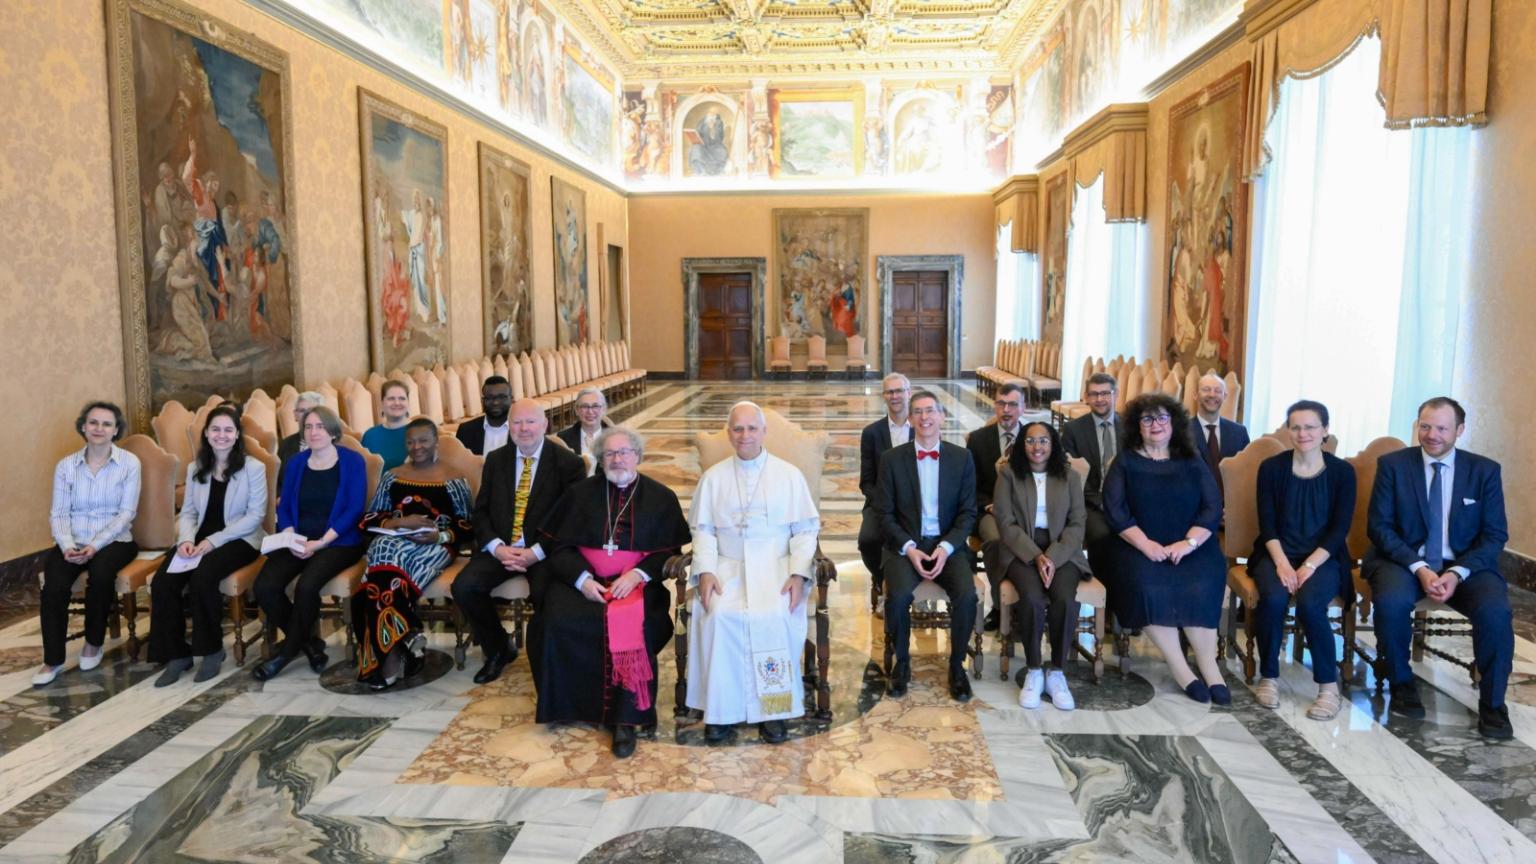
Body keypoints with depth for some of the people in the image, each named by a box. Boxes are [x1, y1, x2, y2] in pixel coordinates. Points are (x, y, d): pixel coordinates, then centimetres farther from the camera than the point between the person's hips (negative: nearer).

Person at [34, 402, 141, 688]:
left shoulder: (129, 463, -3)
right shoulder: (65, 465, 6)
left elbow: (126, 513, -7)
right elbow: (58, 513, 1)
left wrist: (95, 546, -18)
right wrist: (67, 546, -17)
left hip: (113, 541, -2)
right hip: (73, 542, 2)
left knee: (101, 573, -33)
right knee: (54, 585, -26)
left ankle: (94, 643, -8)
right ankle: (53, 660, -11)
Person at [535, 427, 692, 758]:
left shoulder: (661, 498, 8)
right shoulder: (581, 493, 12)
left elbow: (669, 552, 3)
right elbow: (560, 545, 6)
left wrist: (637, 574, -15)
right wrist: (582, 578, -11)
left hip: (637, 581, -2)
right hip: (583, 579, 2)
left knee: (630, 626, -33)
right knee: (558, 621, -27)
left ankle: (625, 718, -21)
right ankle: (568, 704, -7)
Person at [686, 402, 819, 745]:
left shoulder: (789, 475, 9)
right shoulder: (713, 477, 13)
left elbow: (805, 530, 5)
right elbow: (703, 530, 8)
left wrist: (799, 573, -11)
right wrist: (706, 571, -9)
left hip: (776, 566, -1)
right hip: (727, 566, 1)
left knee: (778, 616, -30)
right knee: (717, 616, -28)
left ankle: (774, 708, -14)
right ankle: (721, 709, -15)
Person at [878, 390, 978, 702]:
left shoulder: (962, 458, 4)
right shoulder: (892, 459, 1)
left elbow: (968, 512, 4)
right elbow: (886, 514, 1)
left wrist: (946, 547, -12)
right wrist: (909, 549, -14)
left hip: (947, 545, 1)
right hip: (905, 545, -1)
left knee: (967, 596, -26)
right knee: (898, 595, -29)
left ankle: (957, 664, 0)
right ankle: (901, 662, -2)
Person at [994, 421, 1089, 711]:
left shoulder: (1070, 477, 10)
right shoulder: (1008, 475, 5)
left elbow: (1077, 523, 3)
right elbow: (1006, 523, -2)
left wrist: (1052, 557, -13)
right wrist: (1036, 556, -15)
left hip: (1062, 551, 1)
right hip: (1021, 551, -1)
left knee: (1065, 599, -29)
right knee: (1032, 598, -31)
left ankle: (1057, 673, -12)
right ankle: (1033, 672, -14)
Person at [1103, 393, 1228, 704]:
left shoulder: (1192, 463, 13)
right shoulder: (1125, 462, 8)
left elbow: (1212, 508, 3)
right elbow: (1115, 510, -3)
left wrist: (1189, 542, -13)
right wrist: (1145, 544, -15)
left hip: (1189, 547, 1)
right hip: (1139, 547, -1)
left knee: (1200, 584, -29)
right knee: (1146, 583, -31)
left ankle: (1208, 665, -20)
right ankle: (1179, 668, -23)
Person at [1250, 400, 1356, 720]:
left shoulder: (1342, 471, 0)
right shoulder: (1271, 467, 1)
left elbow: (1340, 529, -5)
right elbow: (1267, 523, -2)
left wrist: (1309, 566, -17)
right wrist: (1282, 563, -17)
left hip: (1323, 558, -1)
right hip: (1277, 554, 1)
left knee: (1310, 603, -31)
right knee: (1273, 598, -30)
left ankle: (1329, 684, -12)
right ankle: (1269, 677, -9)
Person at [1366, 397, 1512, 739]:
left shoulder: (1485, 470, 3)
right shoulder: (1392, 464, -1)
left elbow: (1495, 534, 1)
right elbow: (1379, 525, -5)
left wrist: (1458, 573, -16)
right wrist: (1419, 568, -18)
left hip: (1465, 564, 1)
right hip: (1404, 560, -1)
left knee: (1495, 611, -28)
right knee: (1391, 601, -32)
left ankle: (1492, 703, -7)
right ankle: (1402, 684, -5)